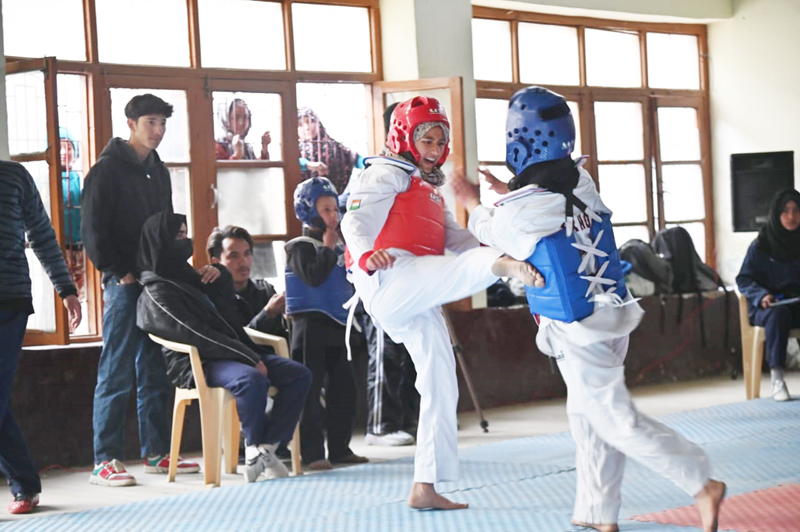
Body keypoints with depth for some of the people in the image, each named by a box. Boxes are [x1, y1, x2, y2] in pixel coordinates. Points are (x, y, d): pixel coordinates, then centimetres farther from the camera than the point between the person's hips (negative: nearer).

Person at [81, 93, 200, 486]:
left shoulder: (158, 171, 17)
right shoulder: (108, 169, -5)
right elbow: (93, 230, -10)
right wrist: (120, 272, -14)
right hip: (124, 283, -7)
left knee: (155, 372, 9)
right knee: (116, 373, -7)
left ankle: (156, 453, 16)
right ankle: (105, 461, -4)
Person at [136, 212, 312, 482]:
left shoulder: (188, 277, 19)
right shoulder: (155, 295, -7)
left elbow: (229, 316, 27)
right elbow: (197, 336, -16)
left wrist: (220, 275, 9)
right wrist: (250, 358, -20)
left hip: (231, 354, 9)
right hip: (197, 364, -9)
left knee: (299, 375, -8)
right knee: (252, 379, -37)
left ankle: (266, 447, -15)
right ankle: (254, 450, -19)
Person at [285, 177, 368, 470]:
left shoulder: (338, 247, 16)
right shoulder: (300, 247, -7)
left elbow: (352, 281, 19)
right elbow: (314, 276, -23)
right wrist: (328, 248, -13)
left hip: (336, 325, 8)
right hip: (311, 325, -8)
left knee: (343, 387, 10)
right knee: (310, 389, -7)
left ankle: (340, 448, 18)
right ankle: (311, 453, -5)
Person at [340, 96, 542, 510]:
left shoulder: (429, 190, 29)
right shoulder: (386, 174, 2)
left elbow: (457, 239, 20)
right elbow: (357, 220, -15)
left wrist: (499, 254, 0)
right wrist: (368, 255, -38)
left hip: (418, 301, 9)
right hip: (390, 280, -9)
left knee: (441, 387, 7)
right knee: (469, 268, -33)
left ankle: (425, 488, 12)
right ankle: (508, 266, -68)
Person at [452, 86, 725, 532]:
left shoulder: (521, 208, -20)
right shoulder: (582, 181, -1)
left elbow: (494, 233, 6)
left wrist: (473, 203, 25)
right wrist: (510, 191, 29)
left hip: (577, 331, -8)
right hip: (614, 313, 8)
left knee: (618, 421, -1)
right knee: (587, 416, 17)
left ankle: (702, 485, -5)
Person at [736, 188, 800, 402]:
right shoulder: (760, 245, 3)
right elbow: (744, 279, 3)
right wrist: (762, 295, -17)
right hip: (767, 306, -2)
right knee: (779, 314, -38)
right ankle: (777, 380, -40)